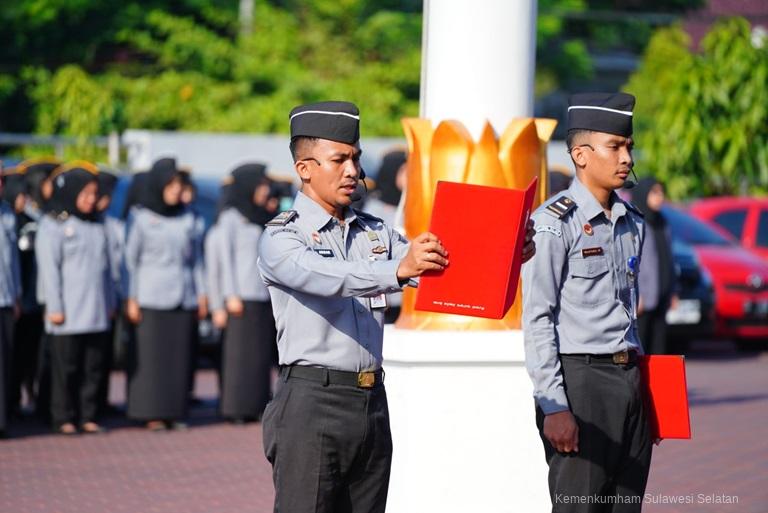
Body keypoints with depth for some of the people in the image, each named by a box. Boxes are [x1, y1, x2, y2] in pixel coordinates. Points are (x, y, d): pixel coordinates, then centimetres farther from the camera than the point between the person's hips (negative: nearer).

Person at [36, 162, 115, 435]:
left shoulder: (98, 228, 14)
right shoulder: (56, 229, -4)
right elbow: (50, 270, -7)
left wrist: (111, 302, 16)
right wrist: (55, 307, -11)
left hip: (97, 314, 5)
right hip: (68, 315, -5)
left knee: (93, 367, 5)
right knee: (67, 368, -2)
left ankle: (87, 416, 12)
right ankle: (64, 417, 5)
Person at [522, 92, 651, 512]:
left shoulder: (631, 223, 14)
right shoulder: (555, 222, -9)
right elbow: (537, 319, -12)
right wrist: (553, 406, -17)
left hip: (629, 380, 7)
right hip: (580, 380, -7)